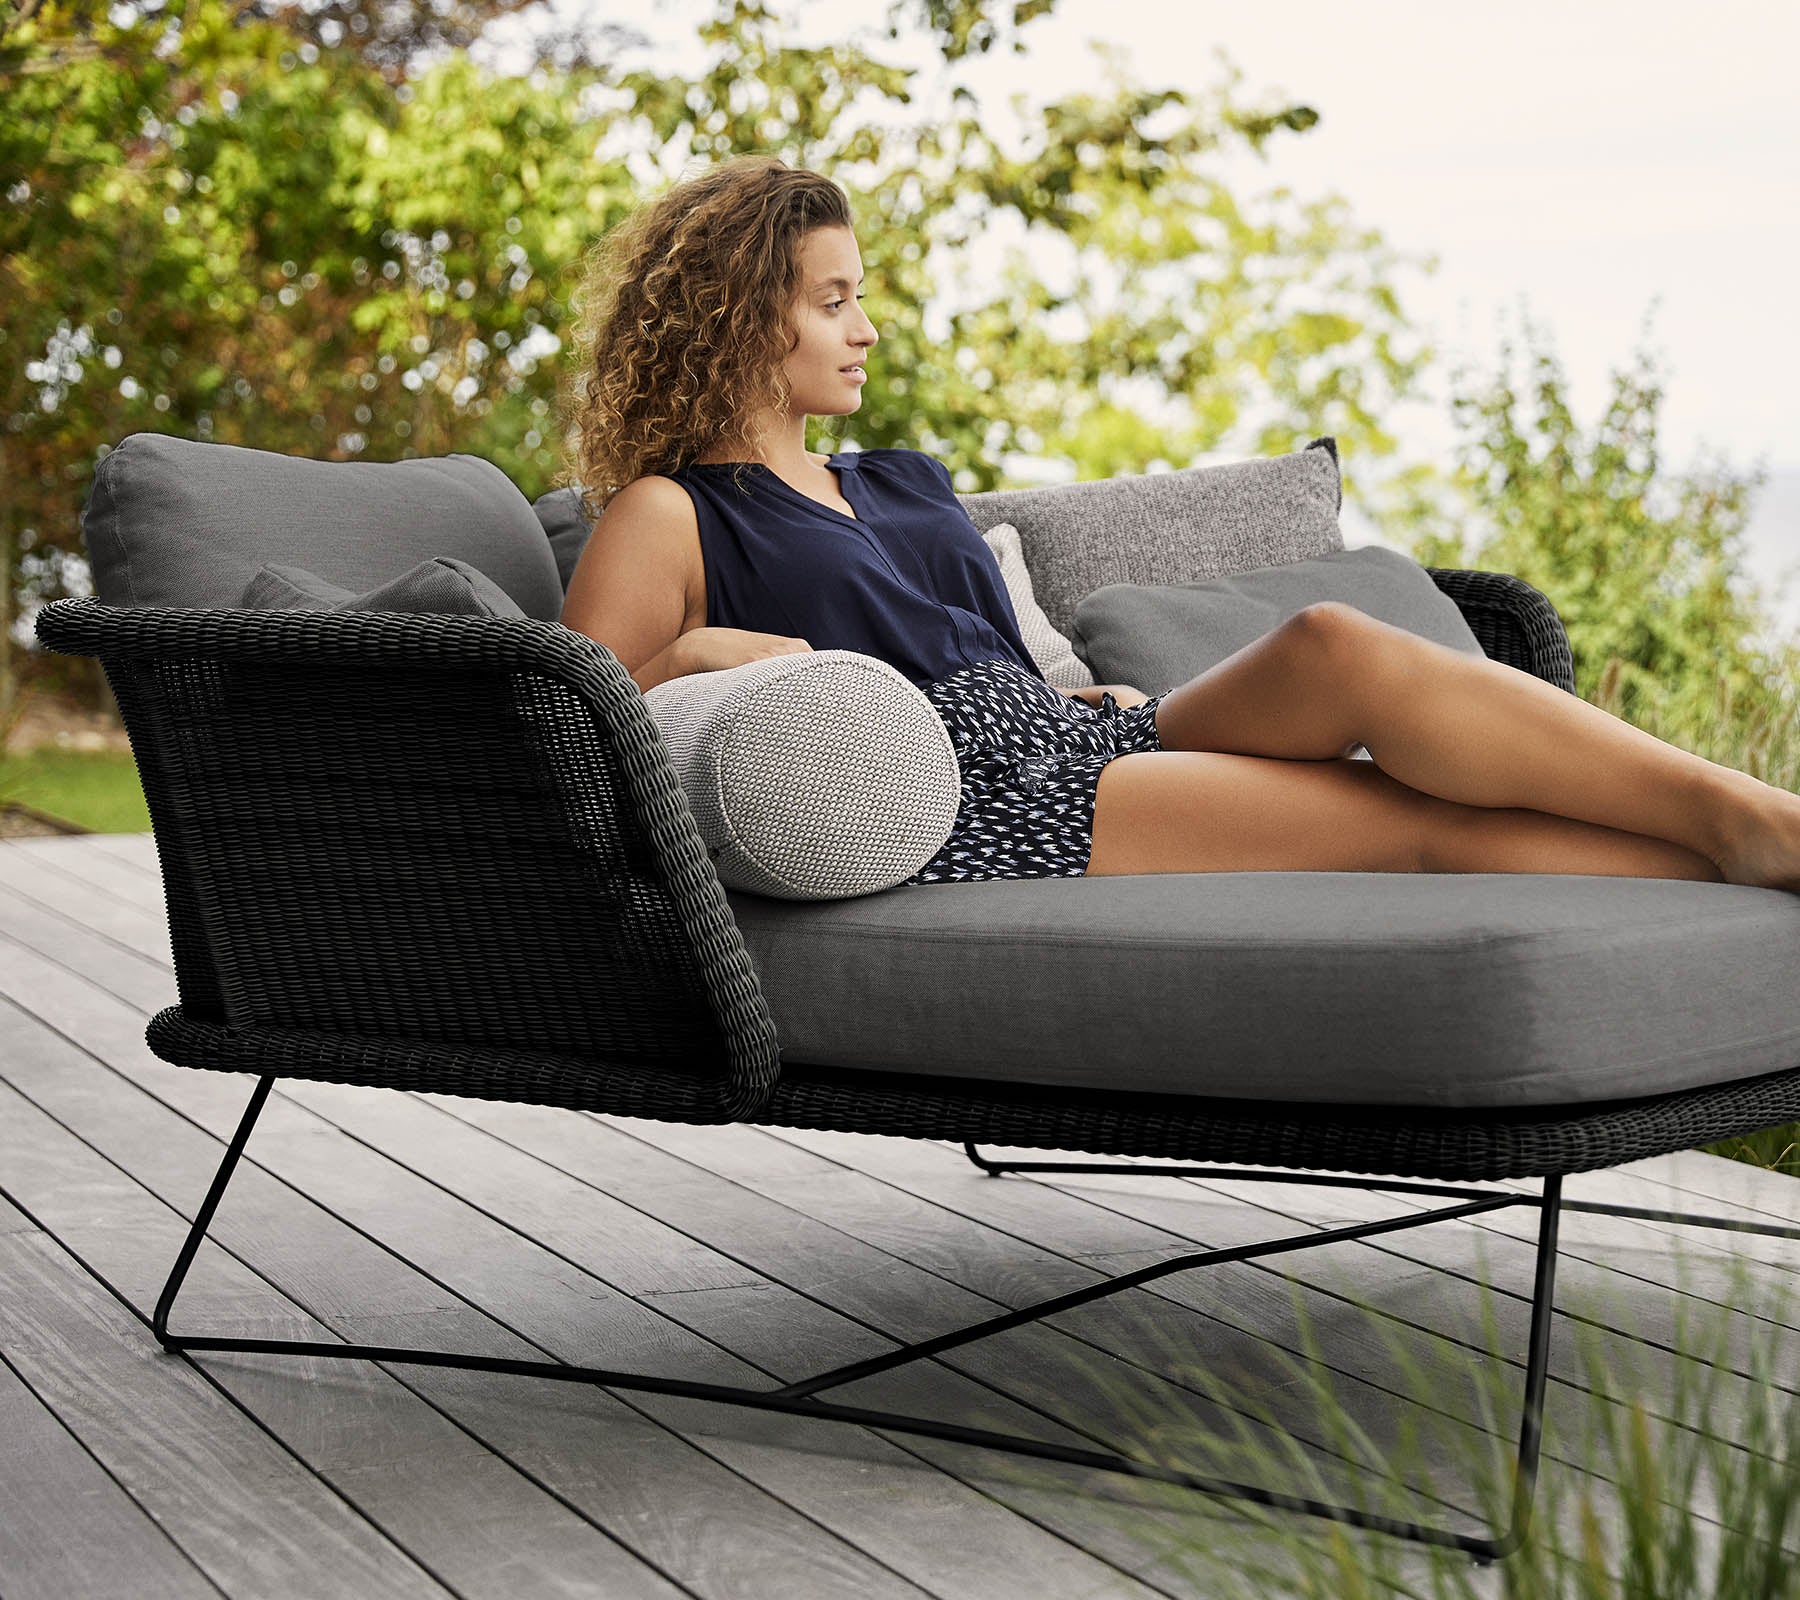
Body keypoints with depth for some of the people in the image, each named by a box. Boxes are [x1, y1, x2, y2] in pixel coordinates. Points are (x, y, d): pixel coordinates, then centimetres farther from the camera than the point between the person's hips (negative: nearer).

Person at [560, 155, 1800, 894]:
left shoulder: (906, 482, 29)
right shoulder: (667, 514, 8)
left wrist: (1099, 698, 13)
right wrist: (692, 653, -16)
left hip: (1069, 737, 6)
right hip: (950, 814, -6)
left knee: (1336, 647, -25)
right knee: (1421, 819, -23)